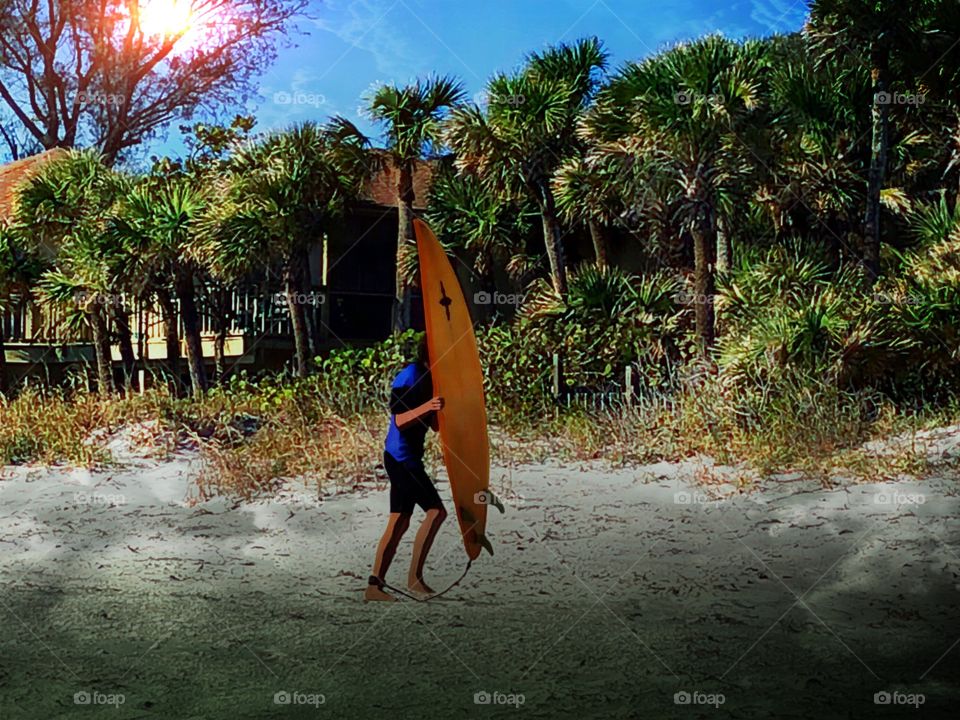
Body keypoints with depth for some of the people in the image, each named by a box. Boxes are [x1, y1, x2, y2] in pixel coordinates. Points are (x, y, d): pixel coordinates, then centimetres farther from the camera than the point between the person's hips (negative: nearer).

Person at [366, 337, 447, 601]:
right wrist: (425, 407, -38)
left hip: (406, 458, 10)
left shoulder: (427, 379, 15)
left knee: (399, 522, 8)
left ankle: (374, 585, 9)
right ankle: (414, 576, -9)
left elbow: (435, 424, 19)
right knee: (436, 511, -12)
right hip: (401, 457, -10)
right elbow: (399, 420, -23)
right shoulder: (409, 379, -15)